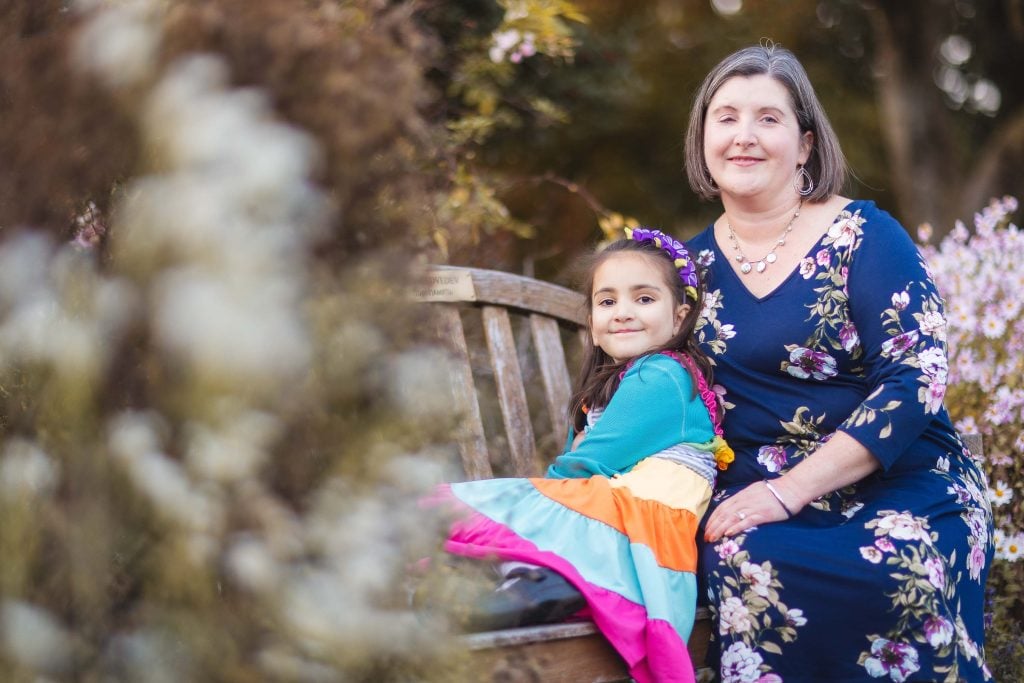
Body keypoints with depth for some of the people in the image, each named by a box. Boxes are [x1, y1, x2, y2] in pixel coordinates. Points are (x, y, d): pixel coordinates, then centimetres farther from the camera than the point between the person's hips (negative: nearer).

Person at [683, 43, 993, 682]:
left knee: (903, 574, -36)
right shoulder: (693, 263, 11)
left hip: (902, 490, -2)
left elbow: (916, 377, -13)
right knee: (738, 559, -33)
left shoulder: (863, 236, -2)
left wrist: (788, 490, -21)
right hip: (756, 494, 3)